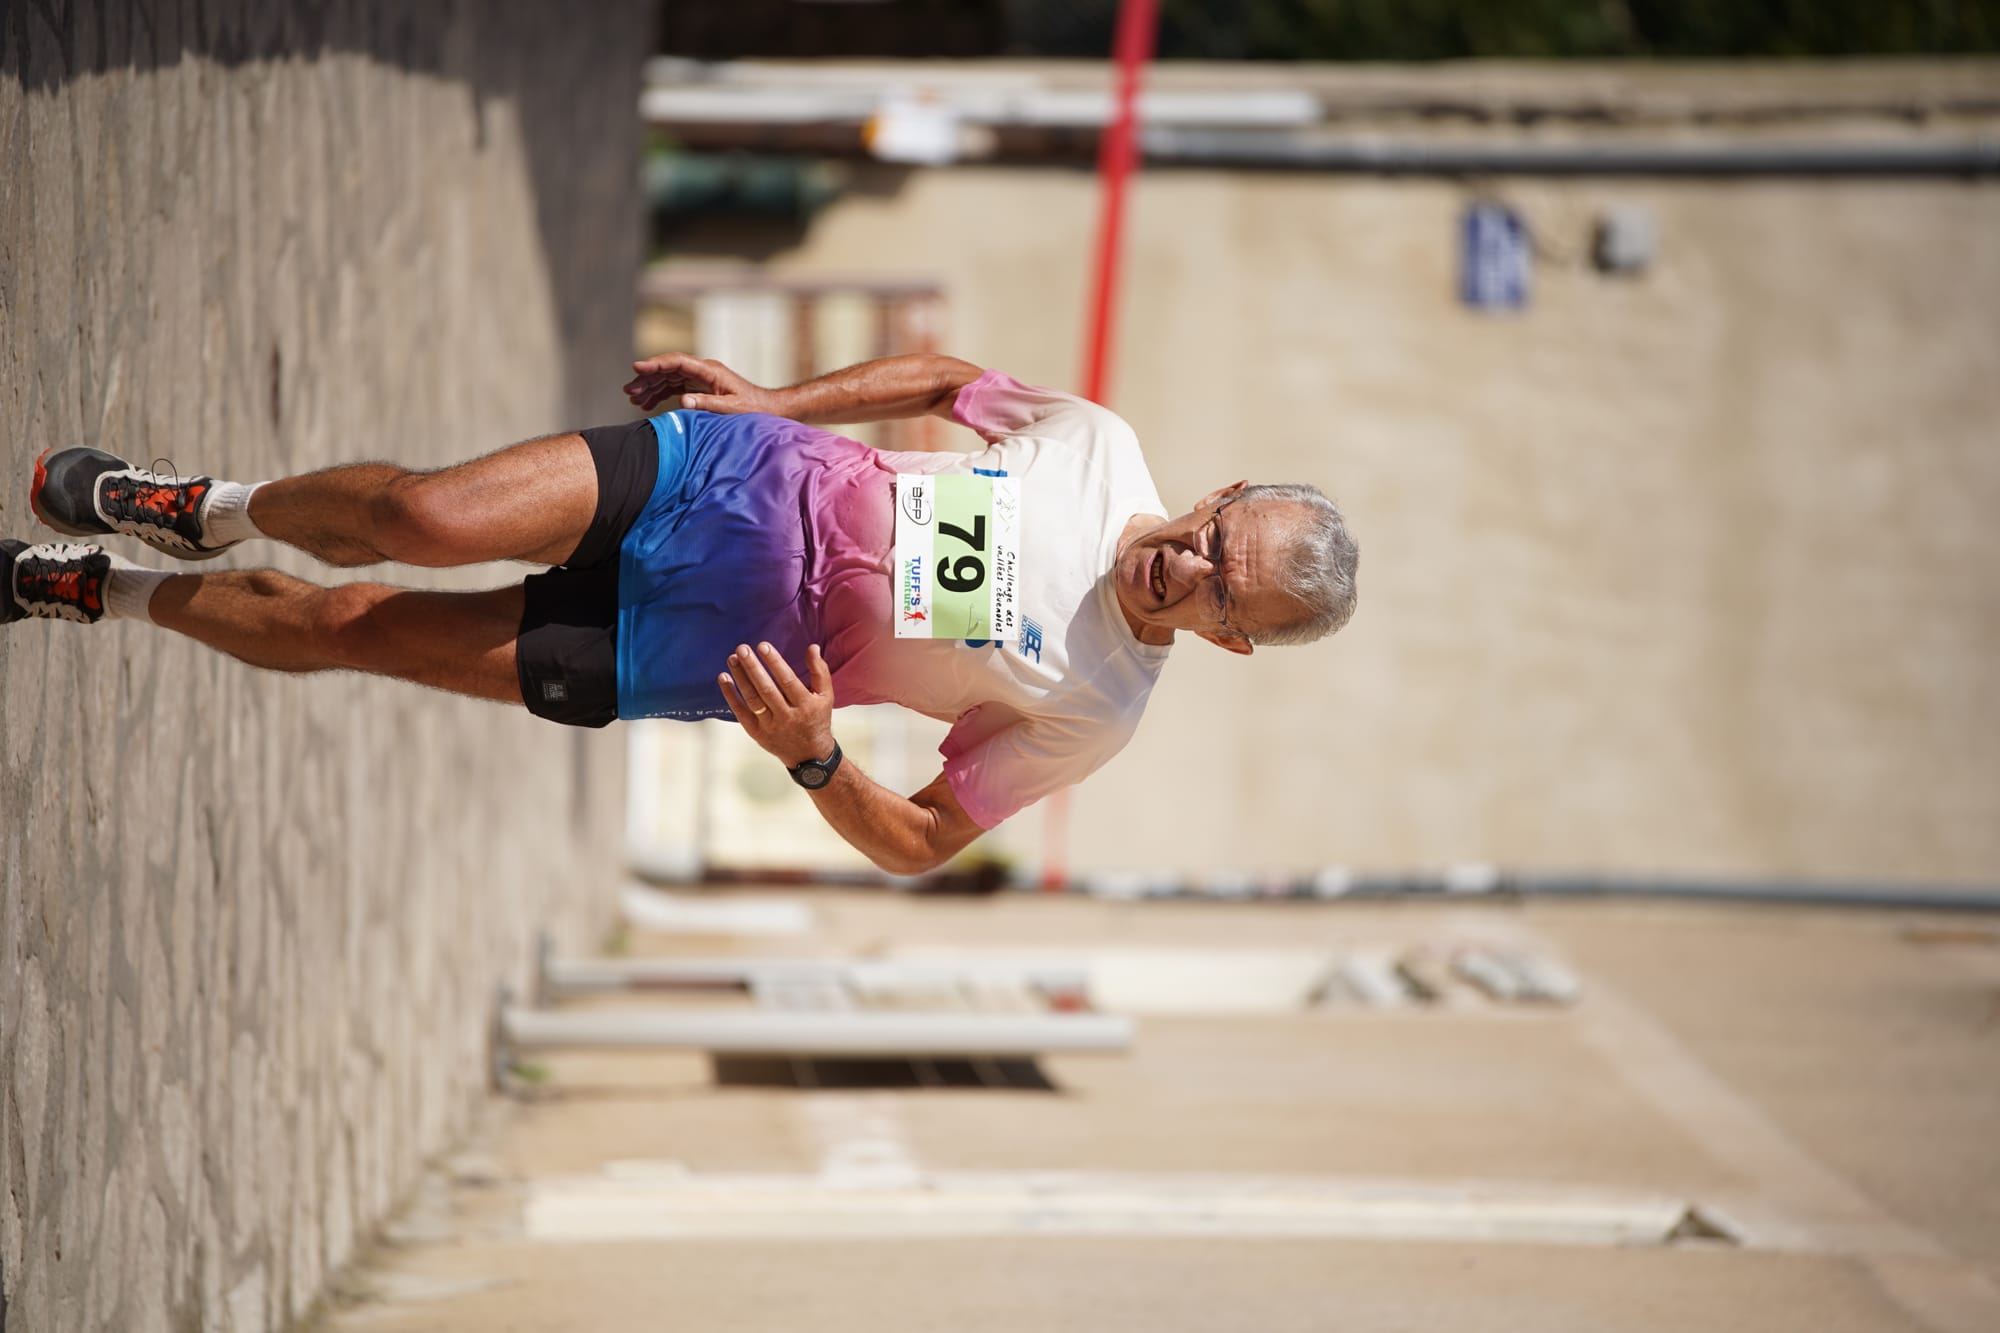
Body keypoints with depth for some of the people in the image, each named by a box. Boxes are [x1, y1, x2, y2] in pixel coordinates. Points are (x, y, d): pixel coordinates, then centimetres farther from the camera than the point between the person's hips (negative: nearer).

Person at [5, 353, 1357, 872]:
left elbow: (922, 844, -6)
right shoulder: (1100, 447, -7)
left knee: (348, 628, -9)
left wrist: (816, 760, -25)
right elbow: (945, 377, 12)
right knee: (423, 519, -22)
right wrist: (777, 400, 2)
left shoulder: (1094, 716, -12)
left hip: (683, 658, -1)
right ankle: (205, 512, 13)